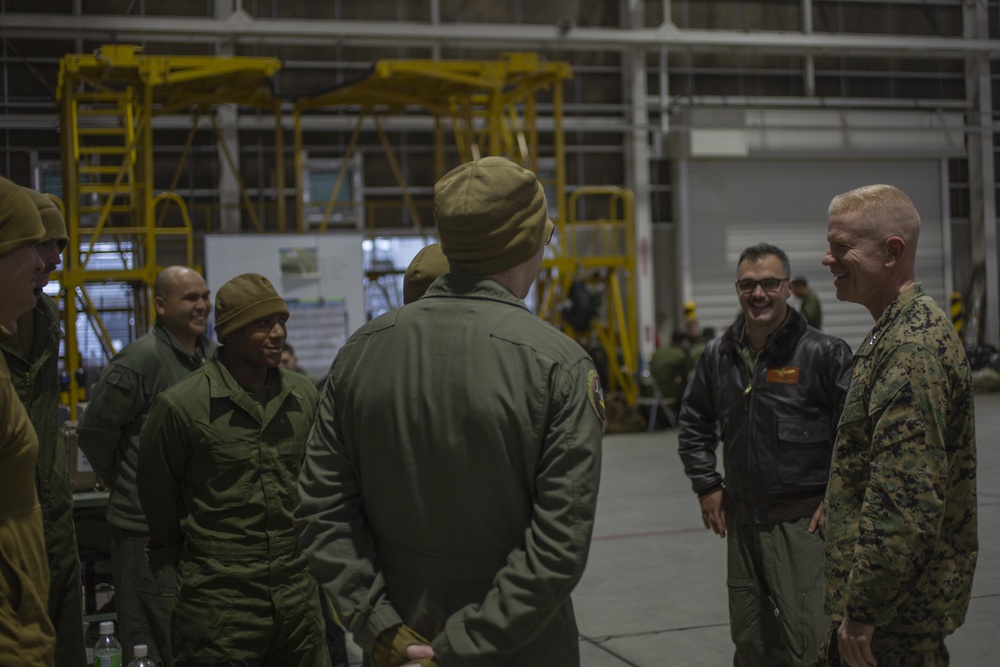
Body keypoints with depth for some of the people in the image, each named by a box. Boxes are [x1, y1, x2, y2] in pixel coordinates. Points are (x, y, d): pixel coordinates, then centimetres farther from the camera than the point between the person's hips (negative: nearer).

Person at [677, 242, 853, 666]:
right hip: (742, 520, 6)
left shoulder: (823, 353, -9)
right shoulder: (719, 356, 6)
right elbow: (694, 425, 19)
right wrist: (706, 485, 12)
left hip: (803, 521, -5)